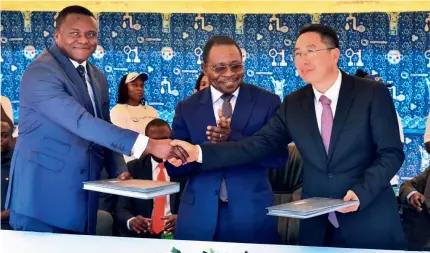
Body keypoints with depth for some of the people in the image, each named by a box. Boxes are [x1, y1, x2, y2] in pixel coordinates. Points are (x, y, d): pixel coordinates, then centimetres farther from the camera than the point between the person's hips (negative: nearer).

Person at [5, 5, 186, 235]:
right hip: (43, 194, -7)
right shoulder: (41, 72, -15)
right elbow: (80, 122, -27)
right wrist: (146, 144, -32)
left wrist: (119, 171, 0)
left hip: (83, 195, 8)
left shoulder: (97, 78, 13)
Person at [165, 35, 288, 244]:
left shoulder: (267, 102, -1)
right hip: (199, 216, 1)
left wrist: (232, 138, -21)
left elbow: (280, 157, -9)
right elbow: (173, 166, 0)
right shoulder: (187, 108, 4)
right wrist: (210, 145, -18)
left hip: (252, 215, -1)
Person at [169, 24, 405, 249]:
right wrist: (199, 152, -14)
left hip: (370, 222, -3)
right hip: (317, 226, 4)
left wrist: (360, 192, -22)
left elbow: (391, 153, -8)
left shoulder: (373, 93, -6)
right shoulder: (293, 104, 5)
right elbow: (258, 144, -3)